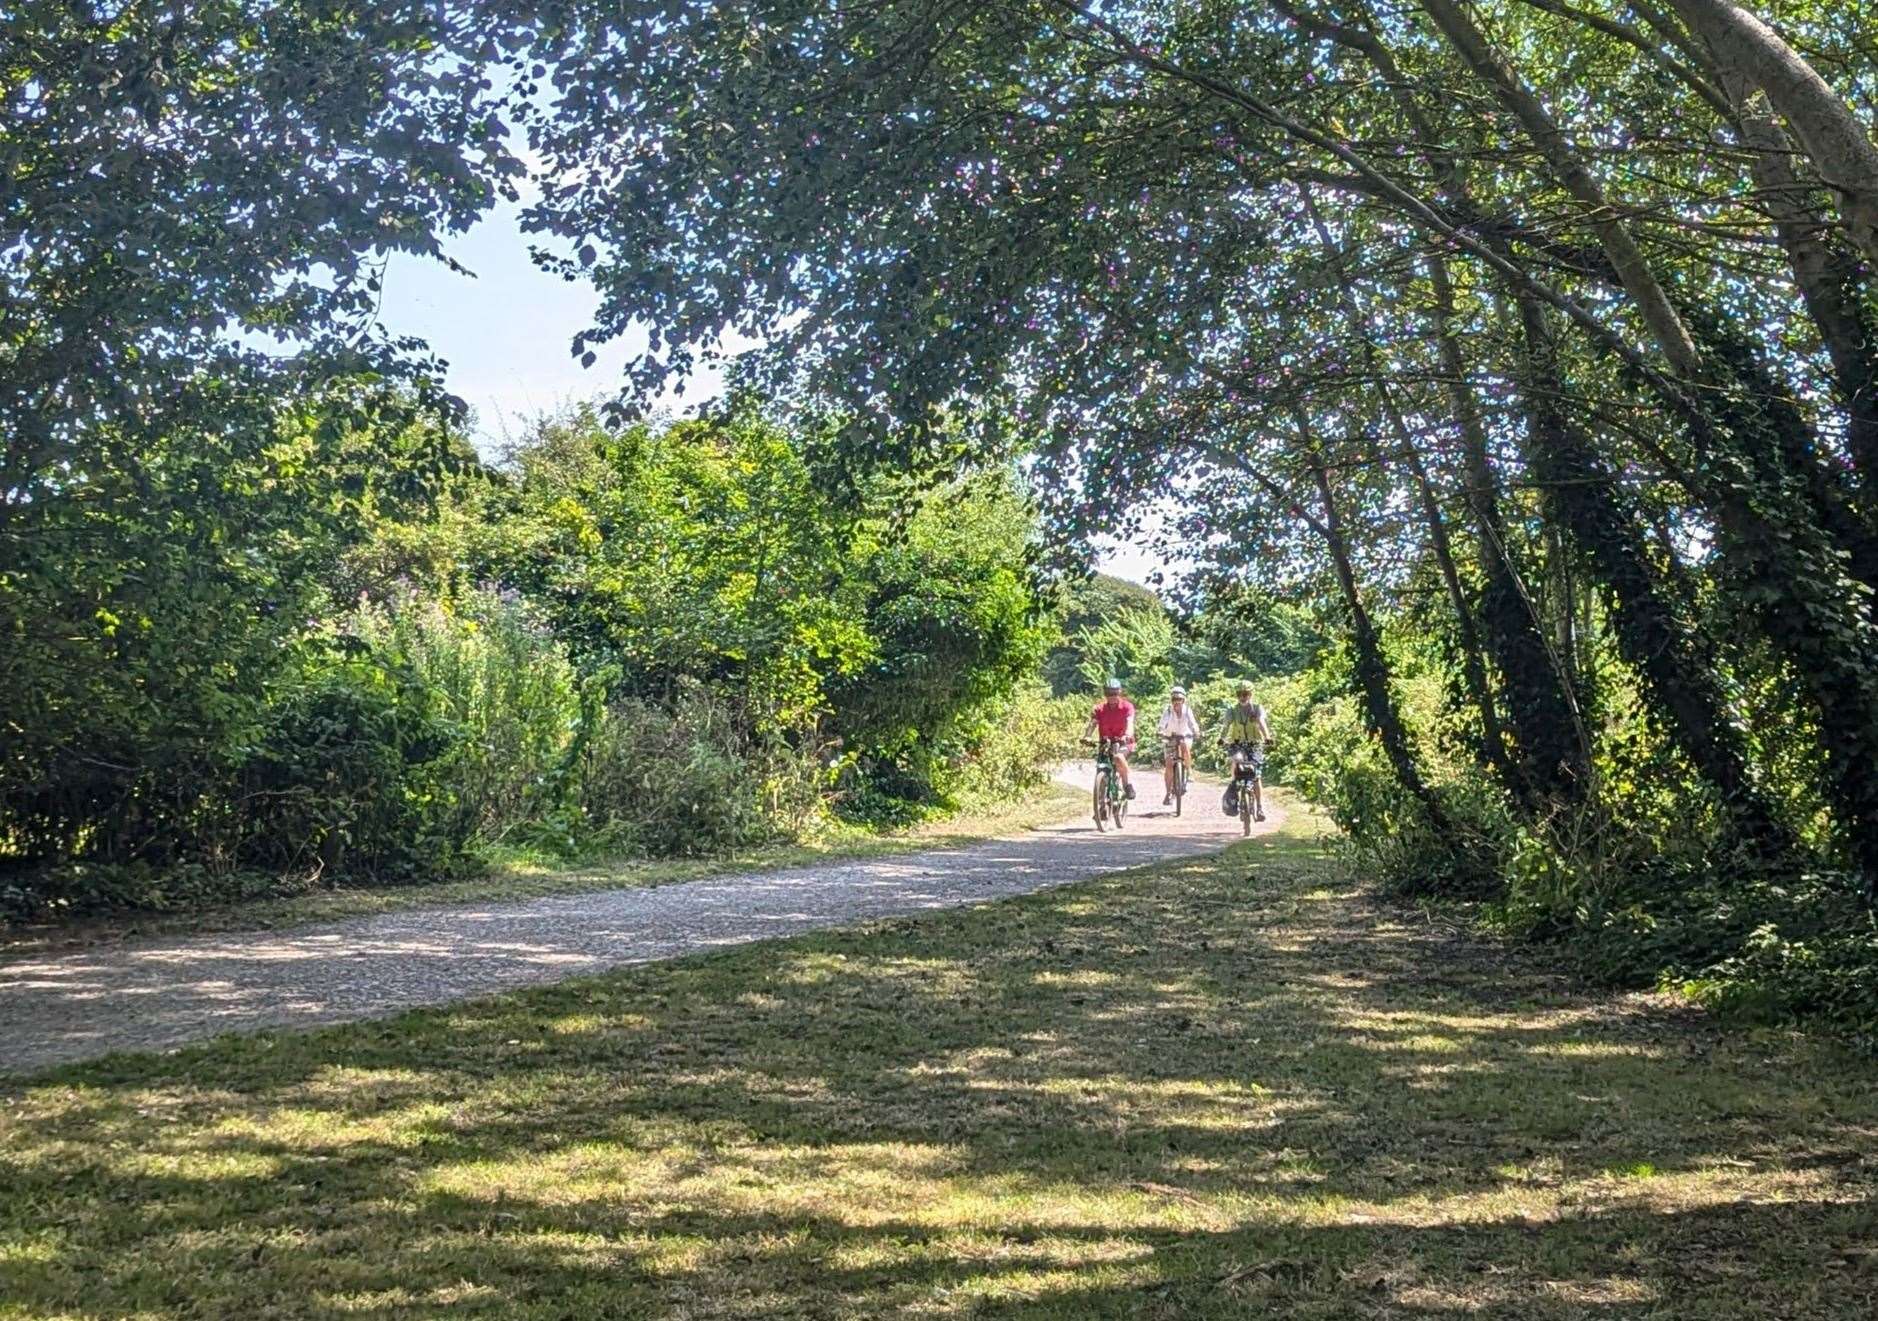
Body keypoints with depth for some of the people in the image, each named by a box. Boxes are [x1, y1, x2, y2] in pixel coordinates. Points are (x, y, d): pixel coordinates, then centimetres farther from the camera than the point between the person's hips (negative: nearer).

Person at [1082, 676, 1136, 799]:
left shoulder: (1127, 706, -8)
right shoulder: (1100, 709, -1)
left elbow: (1130, 723, -22)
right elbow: (1092, 724, -14)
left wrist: (1127, 736, -44)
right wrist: (1085, 737, -34)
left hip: (1123, 742, -4)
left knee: (1118, 757, -34)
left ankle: (1127, 785, -16)